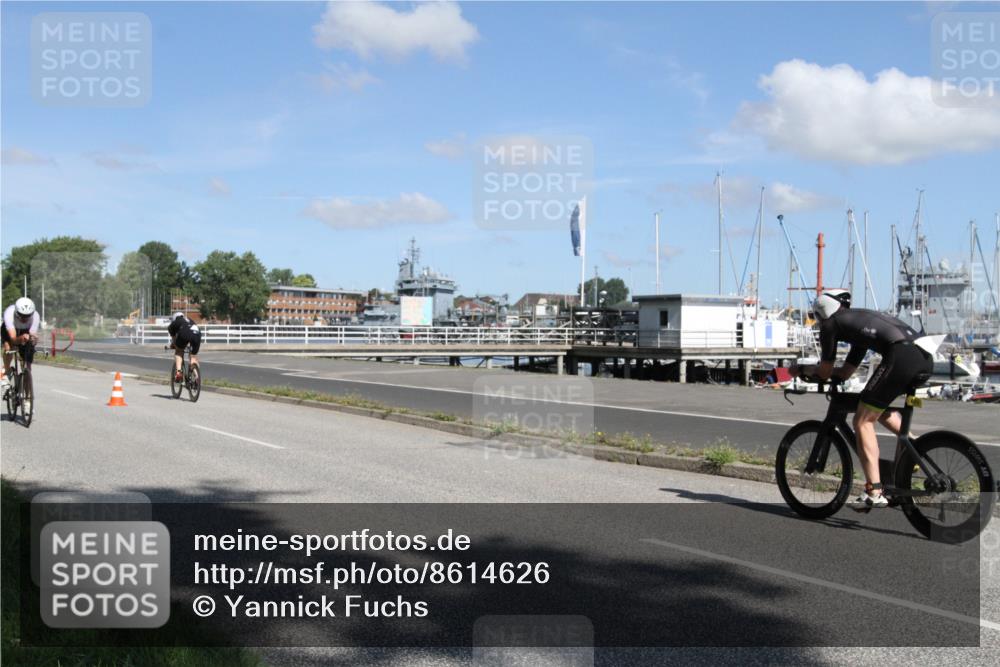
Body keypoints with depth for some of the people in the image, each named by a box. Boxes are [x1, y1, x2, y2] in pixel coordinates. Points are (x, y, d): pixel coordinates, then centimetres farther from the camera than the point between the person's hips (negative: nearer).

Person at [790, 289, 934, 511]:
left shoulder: (830, 323, 14)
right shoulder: (860, 319, 36)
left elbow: (825, 372, 18)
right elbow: (845, 373, 38)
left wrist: (801, 369, 34)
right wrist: (812, 369, 41)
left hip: (902, 355, -8)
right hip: (926, 357, 8)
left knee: (863, 421, 0)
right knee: (878, 407, 31)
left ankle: (874, 493, -7)